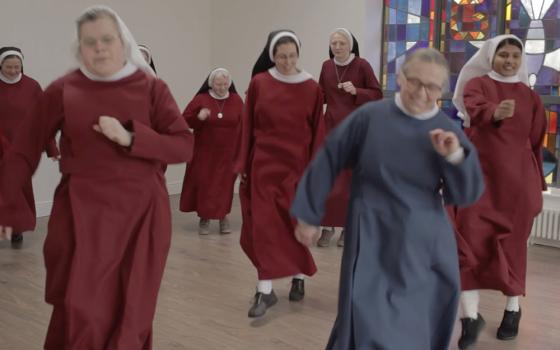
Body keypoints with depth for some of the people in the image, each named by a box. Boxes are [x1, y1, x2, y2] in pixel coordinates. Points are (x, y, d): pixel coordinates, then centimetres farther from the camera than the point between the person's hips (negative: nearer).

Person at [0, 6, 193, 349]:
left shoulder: (151, 88, 1)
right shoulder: (62, 91, 0)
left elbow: (184, 147, -5)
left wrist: (130, 138, -17)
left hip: (141, 212, 1)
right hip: (83, 213, -1)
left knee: (132, 315, 10)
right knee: (80, 315, -3)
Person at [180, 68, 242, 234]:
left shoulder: (236, 100, 2)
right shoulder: (200, 99, -4)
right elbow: (185, 120, -2)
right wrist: (198, 117, -20)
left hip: (227, 152, 1)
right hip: (204, 151, -1)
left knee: (225, 184, 4)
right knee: (203, 183, 2)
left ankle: (223, 216, 19)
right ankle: (204, 217, 16)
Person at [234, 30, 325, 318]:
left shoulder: (312, 89, -2)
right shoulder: (258, 83, -1)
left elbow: (317, 133, 0)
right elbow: (247, 126, 3)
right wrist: (243, 164, 1)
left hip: (297, 166, 0)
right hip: (264, 165, 1)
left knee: (296, 223, 7)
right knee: (264, 224, -2)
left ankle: (298, 278, 27)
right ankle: (265, 290, 2)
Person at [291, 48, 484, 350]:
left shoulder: (449, 132, 0)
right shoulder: (369, 117, -7)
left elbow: (467, 196, 1)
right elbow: (328, 162, 0)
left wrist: (455, 156, -17)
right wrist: (309, 215, 3)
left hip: (427, 248, 3)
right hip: (374, 244, -3)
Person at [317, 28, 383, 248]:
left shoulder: (362, 65, -5)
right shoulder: (326, 66, 6)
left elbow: (378, 95, -3)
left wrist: (356, 91, -18)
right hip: (331, 127, 3)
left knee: (351, 178, 3)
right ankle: (328, 226, 8)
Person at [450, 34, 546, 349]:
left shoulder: (530, 97, 10)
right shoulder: (476, 84, 2)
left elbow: (536, 143, 13)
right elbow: (476, 110, -22)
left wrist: (538, 186, 11)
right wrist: (496, 112, -44)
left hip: (518, 178, 2)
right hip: (479, 174, -2)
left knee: (513, 243, 7)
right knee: (472, 239, -9)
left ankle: (513, 308, 23)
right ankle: (471, 315, -5)